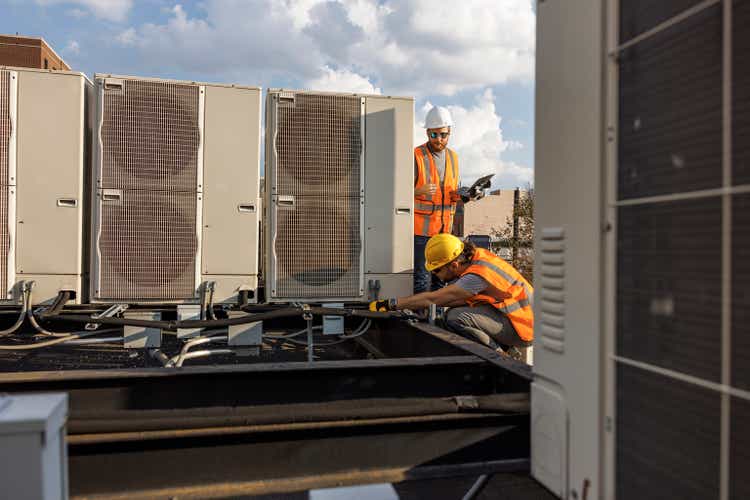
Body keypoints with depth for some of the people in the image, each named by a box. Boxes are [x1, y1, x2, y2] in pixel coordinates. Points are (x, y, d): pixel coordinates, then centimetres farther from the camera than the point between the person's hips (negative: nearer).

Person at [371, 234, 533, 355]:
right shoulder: (476, 255, -1)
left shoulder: (477, 276, -28)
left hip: (520, 330, -9)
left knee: (456, 318, -25)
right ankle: (502, 346, 9)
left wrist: (389, 304, -21)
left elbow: (431, 299, -26)